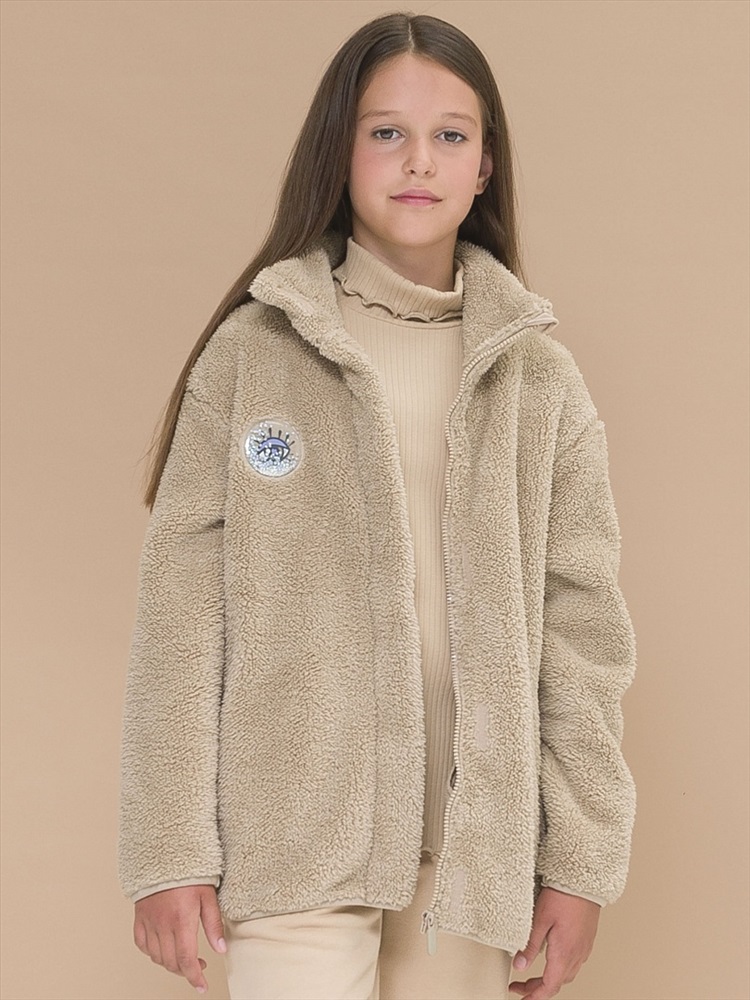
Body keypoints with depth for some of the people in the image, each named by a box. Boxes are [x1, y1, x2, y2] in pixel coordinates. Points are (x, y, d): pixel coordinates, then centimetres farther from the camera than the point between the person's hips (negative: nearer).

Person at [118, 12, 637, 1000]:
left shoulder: (539, 375, 5)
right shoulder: (253, 351, 0)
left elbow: (583, 621, 3)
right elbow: (183, 606, -3)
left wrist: (582, 861, 0)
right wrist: (171, 851, -7)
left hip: (478, 840, 2)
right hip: (296, 838, -2)